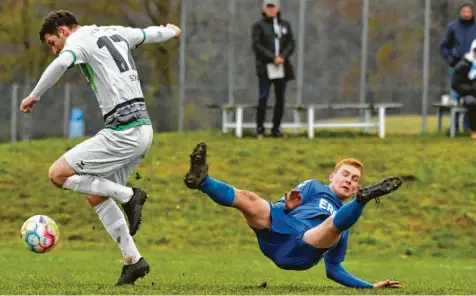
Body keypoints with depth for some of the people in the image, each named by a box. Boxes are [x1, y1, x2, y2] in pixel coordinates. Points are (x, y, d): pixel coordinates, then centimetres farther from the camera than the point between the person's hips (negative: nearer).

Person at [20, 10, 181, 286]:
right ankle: (133, 260, 14)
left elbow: (61, 63, -28)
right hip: (143, 129, 9)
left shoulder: (79, 40, -5)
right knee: (96, 196, 17)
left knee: (58, 174, -4)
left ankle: (128, 196, -5)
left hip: (122, 133, -9)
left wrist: (34, 96, -18)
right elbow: (153, 33, 36)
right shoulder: (117, 33, 19)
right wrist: (172, 31, 58)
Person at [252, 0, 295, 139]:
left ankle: (276, 128, 9)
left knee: (280, 98, 3)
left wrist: (282, 57, -9)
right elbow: (256, 45, -7)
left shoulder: (285, 25, 14)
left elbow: (291, 44, 9)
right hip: (265, 67, -4)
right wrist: (273, 58, -15)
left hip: (282, 67, 4)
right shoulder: (258, 26, 3)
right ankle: (260, 128, -4)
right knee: (263, 97, -9)